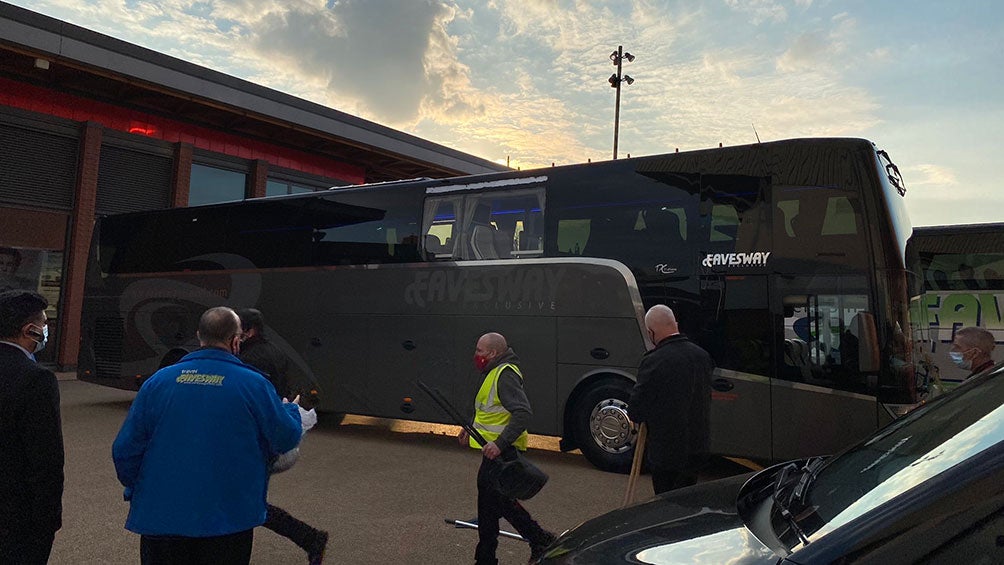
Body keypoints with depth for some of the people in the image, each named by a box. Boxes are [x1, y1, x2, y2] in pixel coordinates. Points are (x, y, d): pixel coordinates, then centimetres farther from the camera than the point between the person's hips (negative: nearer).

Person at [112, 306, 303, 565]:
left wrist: (136, 492, 17)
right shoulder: (254, 384, -12)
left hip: (160, 517, 3)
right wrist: (291, 409, 16)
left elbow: (125, 449, 0)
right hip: (229, 521, -2)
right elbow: (287, 439, -6)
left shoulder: (158, 381, -3)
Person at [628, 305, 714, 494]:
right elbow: (707, 402, 12)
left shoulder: (653, 361, -21)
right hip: (697, 448, 6)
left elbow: (635, 411, -14)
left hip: (665, 452, -6)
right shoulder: (702, 356, 0)